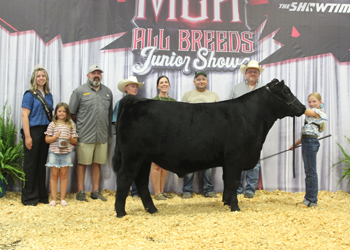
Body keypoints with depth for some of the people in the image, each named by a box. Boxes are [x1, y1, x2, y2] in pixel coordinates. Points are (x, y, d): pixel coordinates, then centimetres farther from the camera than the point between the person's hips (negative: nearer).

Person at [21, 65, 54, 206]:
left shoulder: (48, 95, 14)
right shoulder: (30, 95, -4)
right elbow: (24, 115, -9)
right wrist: (27, 136, -16)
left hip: (45, 132, 6)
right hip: (33, 131, -5)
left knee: (42, 164, 11)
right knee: (30, 164, 1)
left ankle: (42, 195, 19)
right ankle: (29, 198, 9)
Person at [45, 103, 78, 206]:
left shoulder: (71, 125, 7)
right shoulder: (52, 124, 2)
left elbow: (75, 141, 9)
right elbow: (47, 139, 1)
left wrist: (71, 139, -12)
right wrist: (55, 137, -16)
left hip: (66, 153, 1)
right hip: (54, 152, -1)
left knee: (64, 175, 5)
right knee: (54, 175, 3)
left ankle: (63, 199, 13)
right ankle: (53, 199, 10)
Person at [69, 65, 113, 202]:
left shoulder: (107, 92, 15)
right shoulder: (80, 91, 1)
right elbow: (72, 113, 3)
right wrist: (80, 126, 5)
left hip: (102, 136, 4)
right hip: (85, 136, -4)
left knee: (97, 163, 9)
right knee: (82, 163, 1)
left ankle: (96, 191, 18)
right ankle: (80, 192, 10)